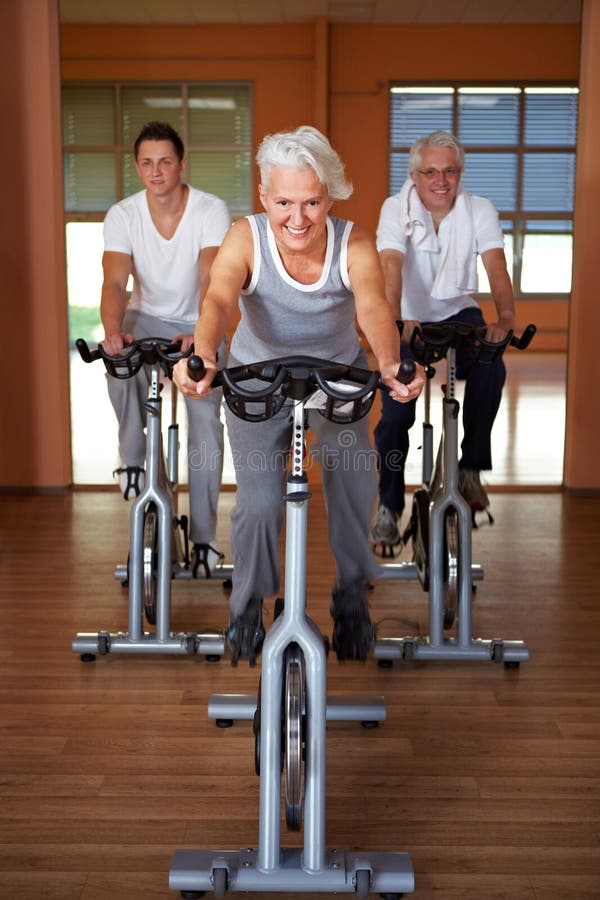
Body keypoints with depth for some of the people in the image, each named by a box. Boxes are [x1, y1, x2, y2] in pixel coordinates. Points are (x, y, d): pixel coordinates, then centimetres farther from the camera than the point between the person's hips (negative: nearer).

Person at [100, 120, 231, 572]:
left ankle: (204, 536, 3)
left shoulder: (212, 210, -19)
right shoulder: (122, 215, -14)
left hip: (198, 324, -1)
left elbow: (211, 279, -32)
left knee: (206, 424, -8)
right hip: (148, 317, 1)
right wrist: (113, 331, -46)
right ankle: (132, 459, -11)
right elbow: (115, 282, -25)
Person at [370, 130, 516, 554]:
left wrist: (506, 317, -42)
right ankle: (389, 507, 2)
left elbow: (496, 266, -23)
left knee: (491, 370, -28)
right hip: (409, 318, -1)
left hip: (458, 311, 2)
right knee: (396, 411, -14)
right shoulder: (397, 208, -16)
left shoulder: (480, 210, -10)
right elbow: (392, 267, -31)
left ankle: (471, 468, -11)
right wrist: (396, 319, -49)